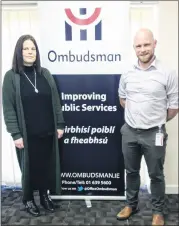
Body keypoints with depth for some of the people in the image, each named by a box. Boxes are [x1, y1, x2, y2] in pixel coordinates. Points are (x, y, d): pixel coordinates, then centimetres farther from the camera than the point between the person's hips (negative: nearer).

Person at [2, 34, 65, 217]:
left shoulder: (45, 74, 6)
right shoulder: (11, 76, -4)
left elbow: (55, 101, 8)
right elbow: (8, 108, -7)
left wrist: (60, 125, 4)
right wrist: (15, 134, -12)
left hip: (47, 132, 3)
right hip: (27, 135, -3)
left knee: (47, 166, 13)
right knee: (29, 167, 11)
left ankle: (44, 196, 35)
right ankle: (28, 200, 33)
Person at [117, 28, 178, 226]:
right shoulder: (127, 74, 2)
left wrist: (157, 121, 6)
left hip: (154, 134, -4)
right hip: (129, 131, 4)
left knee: (156, 175, 11)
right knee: (131, 171, 18)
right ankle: (131, 204, 39)